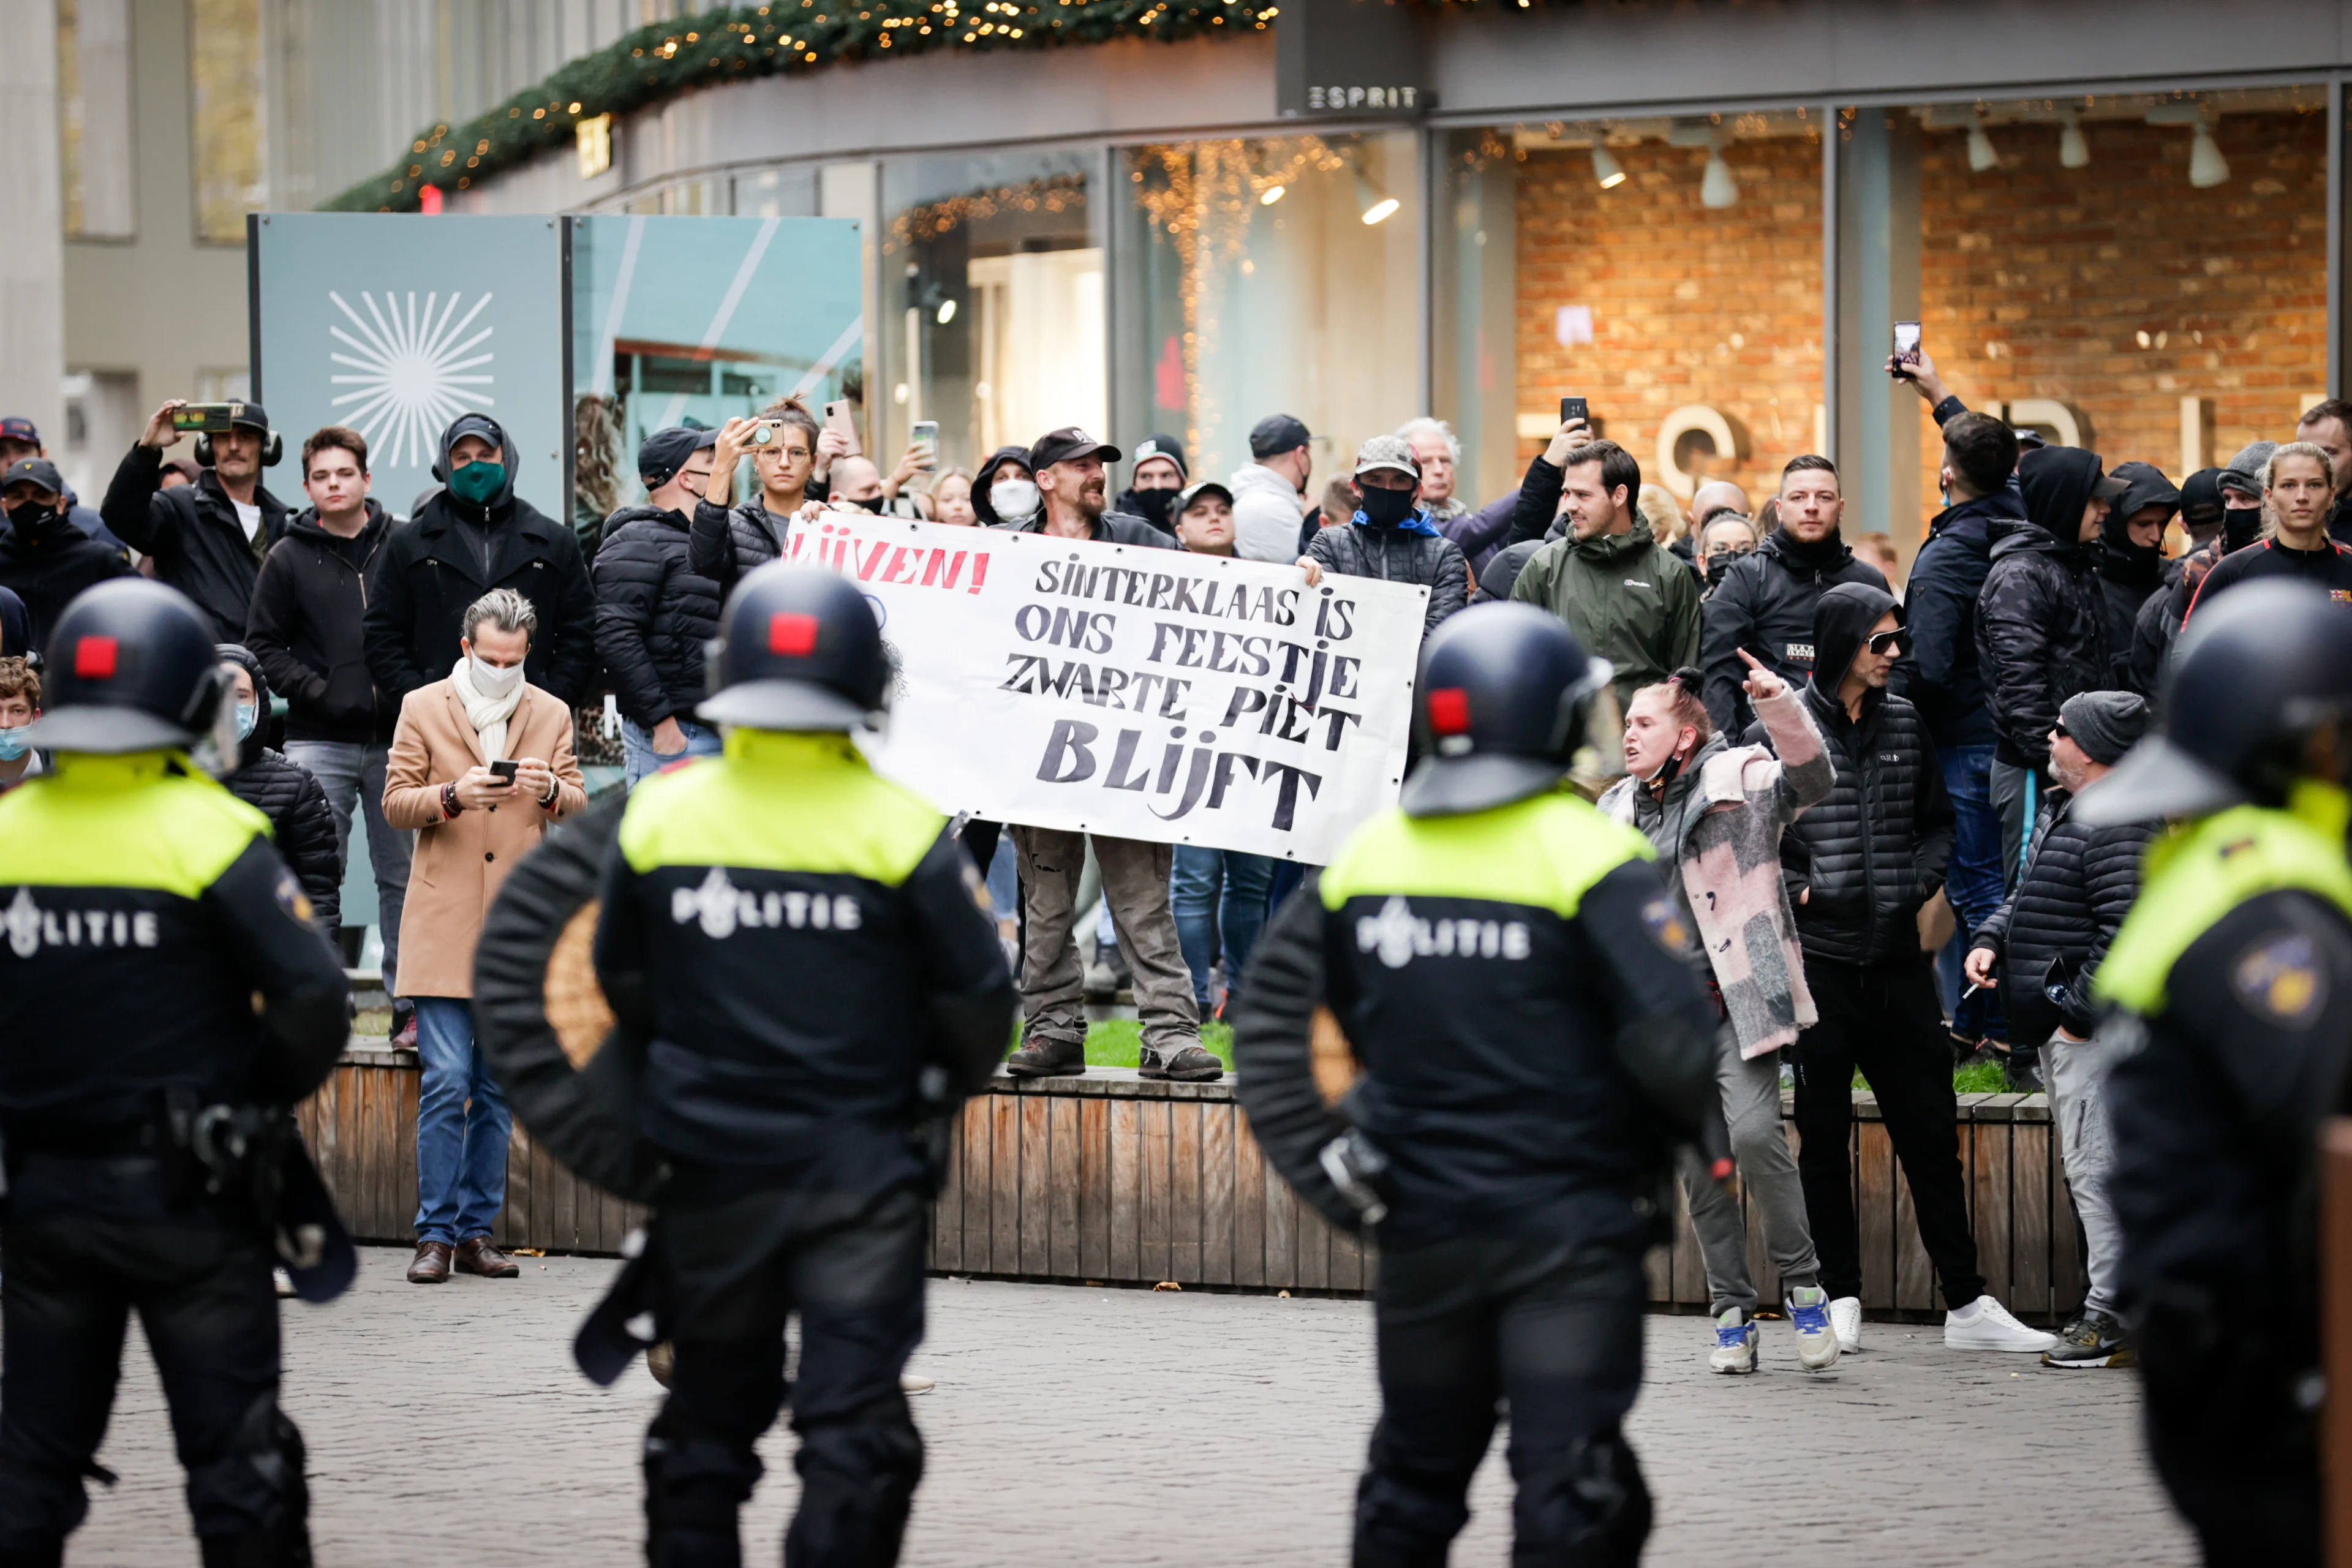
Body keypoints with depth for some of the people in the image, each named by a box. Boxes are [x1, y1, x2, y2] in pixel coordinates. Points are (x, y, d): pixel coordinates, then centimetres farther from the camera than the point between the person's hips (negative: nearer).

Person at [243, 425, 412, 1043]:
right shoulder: (290, 558, 5)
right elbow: (263, 645, 6)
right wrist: (316, 692, -7)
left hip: (396, 738, 0)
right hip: (318, 742, 0)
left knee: (402, 875, 5)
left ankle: (411, 1004, 10)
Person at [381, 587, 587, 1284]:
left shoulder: (551, 715, 12)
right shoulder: (423, 709, 5)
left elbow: (578, 808, 11)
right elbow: (395, 801, 2)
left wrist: (551, 791, -11)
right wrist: (453, 796, -16)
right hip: (444, 925, -3)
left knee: (498, 1089, 5)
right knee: (446, 1081, -9)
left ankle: (477, 1232, 11)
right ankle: (436, 1235, -5)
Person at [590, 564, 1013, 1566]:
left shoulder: (660, 817, -4)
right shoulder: (901, 832, -11)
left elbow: (621, 979, 8)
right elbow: (978, 999, -5)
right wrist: (941, 1089, 16)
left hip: (710, 1173, 3)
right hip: (860, 1173, -3)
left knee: (707, 1419, 17)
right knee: (854, 1428, -2)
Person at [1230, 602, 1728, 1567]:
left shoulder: (1366, 856, 3)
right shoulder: (1589, 858, -13)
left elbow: (1271, 1019, 7)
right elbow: (1668, 1037, -17)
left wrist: (1318, 1164, 9)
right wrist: (1720, 1144, 0)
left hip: (1421, 1226, 5)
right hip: (1569, 1232, -5)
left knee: (1411, 1483, 17)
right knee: (1571, 1488, -5)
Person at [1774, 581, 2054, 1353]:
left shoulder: (1906, 725, 9)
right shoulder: (1779, 733, -4)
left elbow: (1939, 822, 18)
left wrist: (1917, 884, 1)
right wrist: (1798, 892, -13)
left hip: (1898, 961, 4)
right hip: (1817, 962, -4)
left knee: (1930, 1131, 5)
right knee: (1824, 1136, 6)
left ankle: (1967, 1304, 8)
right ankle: (1841, 1298, 14)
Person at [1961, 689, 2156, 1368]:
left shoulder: (2118, 824, -17)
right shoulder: (2059, 812, 17)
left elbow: (2126, 926, -24)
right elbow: (2027, 897, 28)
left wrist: (2078, 1008, -21)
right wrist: (1989, 940, 9)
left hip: (2092, 1027, -11)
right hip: (2060, 1028, 11)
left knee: (2093, 1166, -10)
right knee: (2085, 1166, 15)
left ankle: (2112, 1317, -8)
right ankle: (2107, 1304, 21)